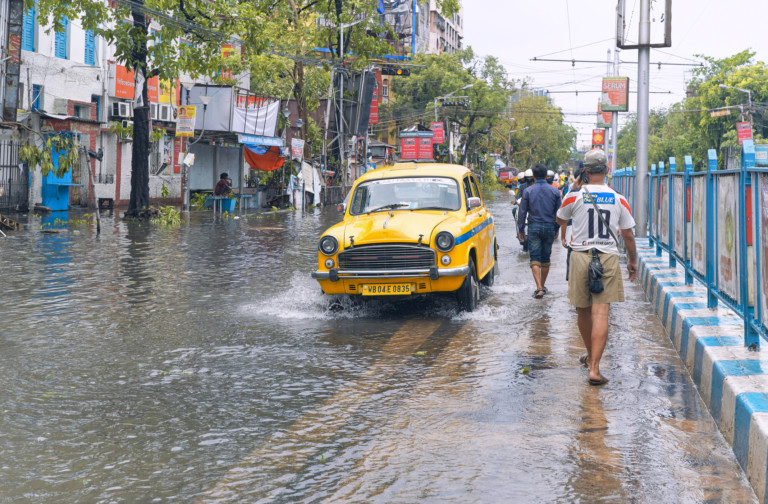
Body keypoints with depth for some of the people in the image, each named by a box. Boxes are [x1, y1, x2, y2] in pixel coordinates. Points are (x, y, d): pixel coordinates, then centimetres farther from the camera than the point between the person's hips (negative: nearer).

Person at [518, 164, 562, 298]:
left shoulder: (528, 191, -4)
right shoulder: (554, 191, 0)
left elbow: (522, 212, -2)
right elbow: (558, 213, 5)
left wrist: (521, 229, 7)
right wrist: (556, 229, 16)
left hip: (534, 227, -2)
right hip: (549, 227, 2)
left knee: (535, 258, -2)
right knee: (546, 258, 14)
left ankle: (539, 288, -15)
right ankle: (543, 286, 24)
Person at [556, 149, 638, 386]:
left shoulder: (575, 196, -3)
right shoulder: (619, 199, 2)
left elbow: (560, 220, 18)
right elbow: (628, 235, 9)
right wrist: (633, 261, 23)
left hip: (580, 257, 0)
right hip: (608, 258, 0)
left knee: (583, 311, 17)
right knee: (601, 313, -5)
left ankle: (591, 356, 35)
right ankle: (594, 368, -14)